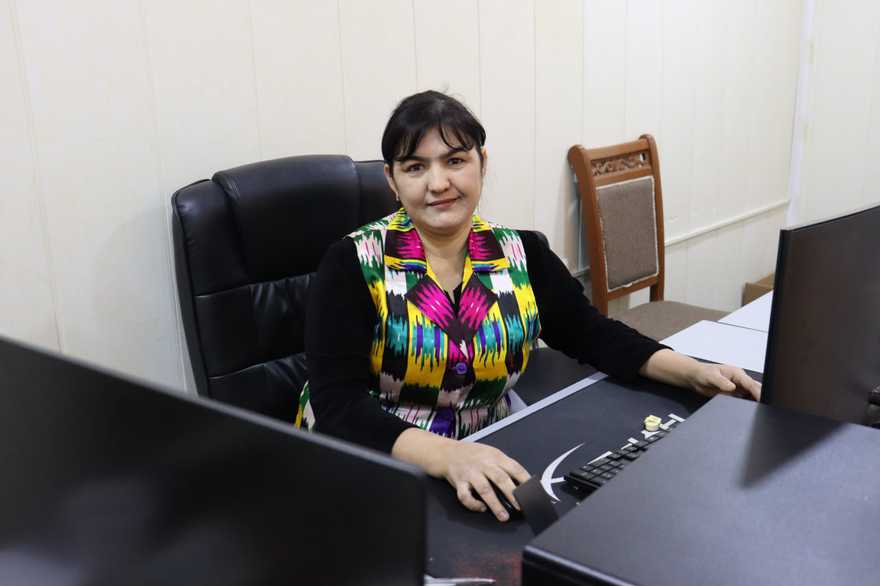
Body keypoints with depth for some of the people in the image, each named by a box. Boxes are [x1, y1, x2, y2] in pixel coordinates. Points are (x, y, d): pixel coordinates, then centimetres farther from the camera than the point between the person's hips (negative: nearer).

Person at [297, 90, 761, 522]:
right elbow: (337, 404, -21)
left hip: (491, 461, 5)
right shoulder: (354, 264, -12)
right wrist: (447, 457, -37)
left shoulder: (522, 255, 0)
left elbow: (592, 334, 6)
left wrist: (694, 373, -11)